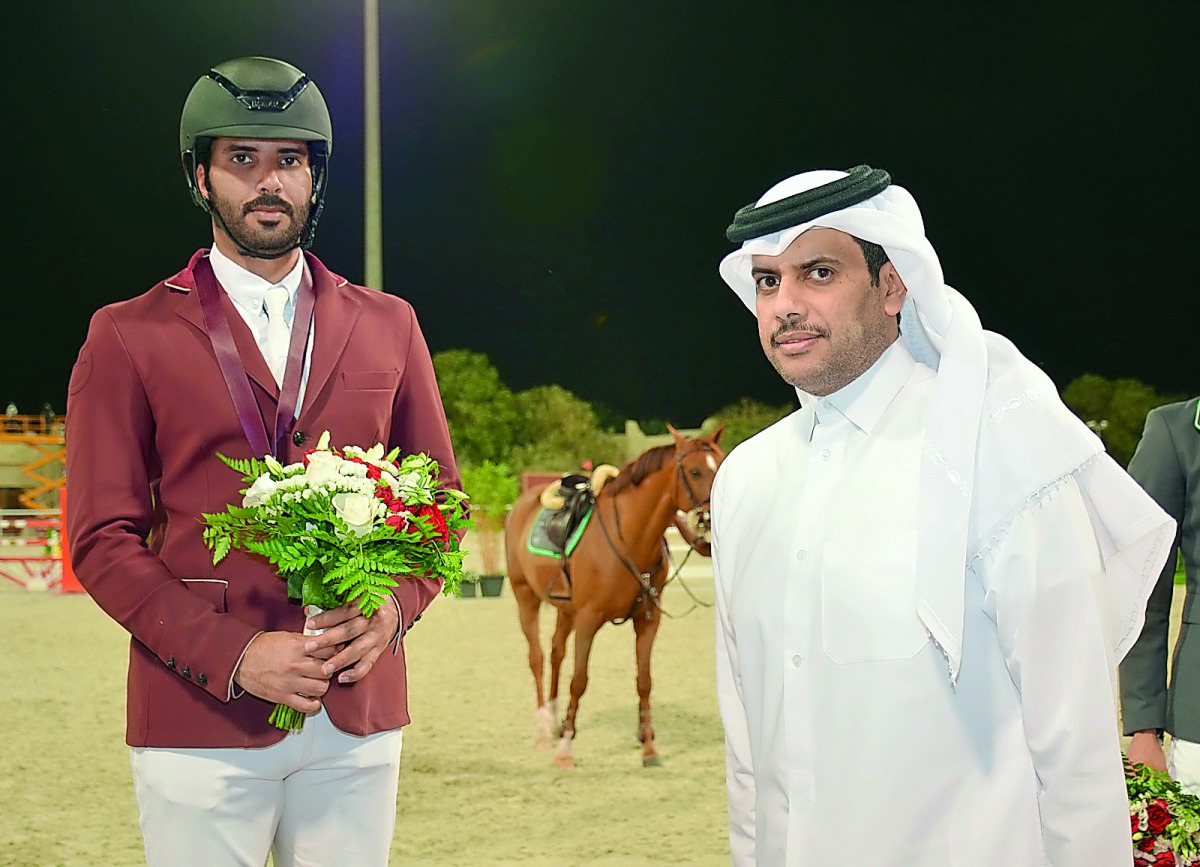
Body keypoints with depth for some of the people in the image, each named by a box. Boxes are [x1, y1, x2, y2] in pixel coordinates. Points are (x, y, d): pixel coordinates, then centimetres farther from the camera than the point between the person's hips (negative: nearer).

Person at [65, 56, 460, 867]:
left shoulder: (387, 326, 12)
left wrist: (395, 606, -7)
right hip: (201, 716, -3)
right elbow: (104, 539, -2)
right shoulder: (129, 337, 2)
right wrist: (232, 656, -15)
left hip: (359, 708, 3)